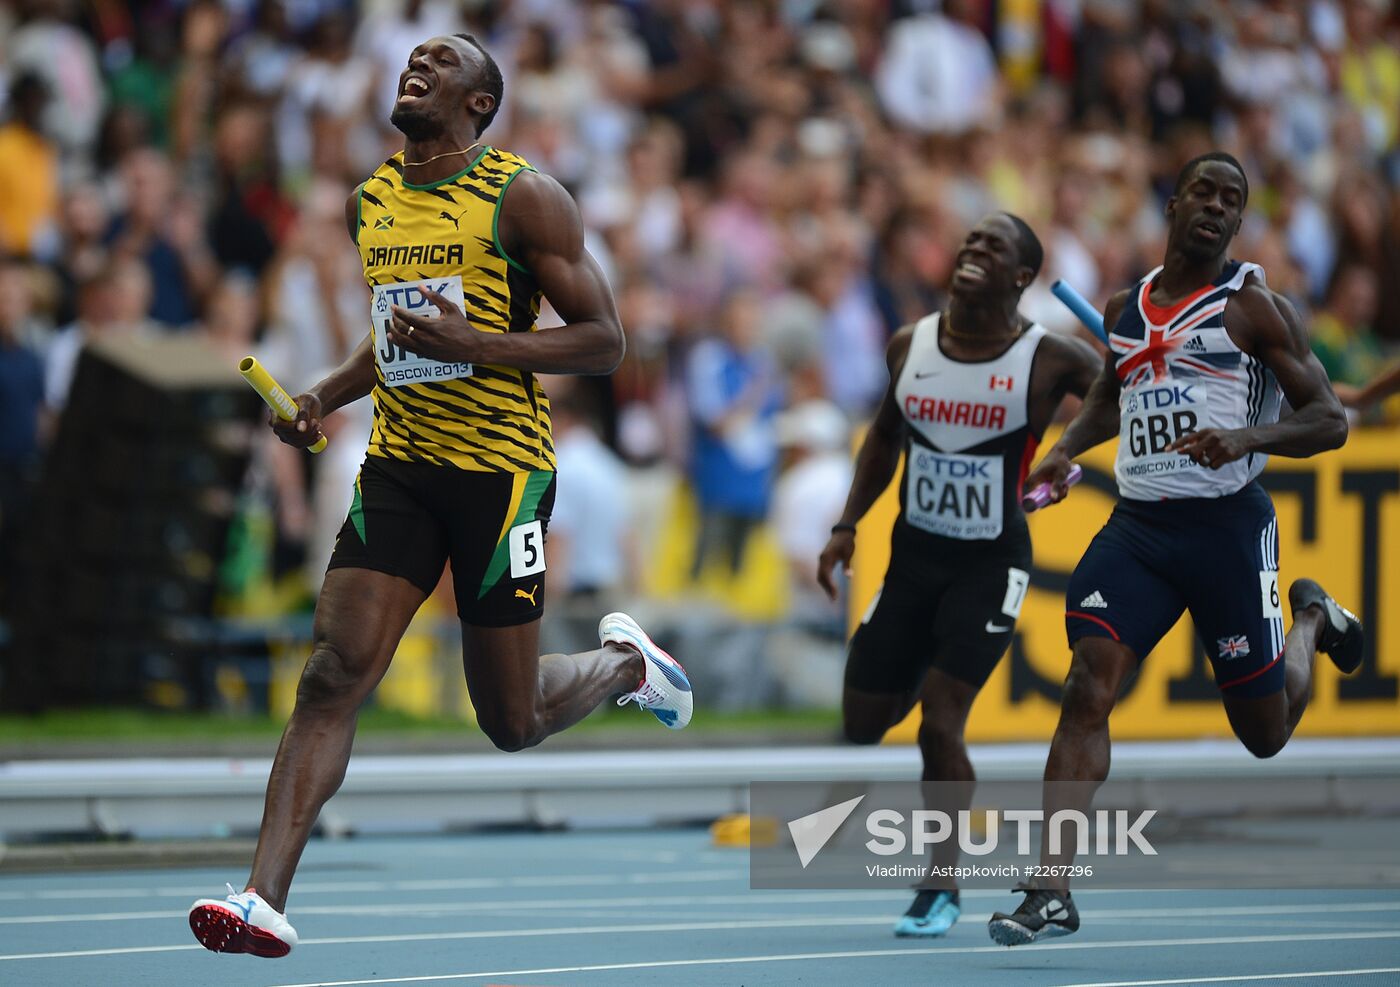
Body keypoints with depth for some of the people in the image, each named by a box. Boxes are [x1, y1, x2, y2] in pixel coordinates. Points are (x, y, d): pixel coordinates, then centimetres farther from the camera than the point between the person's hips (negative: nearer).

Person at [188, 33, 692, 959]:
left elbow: (603, 341, -9)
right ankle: (266, 898, -19)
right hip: (398, 465, 5)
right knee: (333, 675, -13)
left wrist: (471, 345, -21)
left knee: (512, 722, 5)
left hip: (500, 471, -4)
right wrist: (324, 396, 10)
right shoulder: (369, 203, 12)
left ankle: (625, 662, 38)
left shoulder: (523, 197, -7)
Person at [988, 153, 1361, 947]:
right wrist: (1068, 449, 13)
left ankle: (1310, 618, 40)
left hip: (1229, 525, -3)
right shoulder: (1127, 308, 12)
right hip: (1138, 525, 3)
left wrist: (1248, 437, -23)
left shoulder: (1255, 305, -3)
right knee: (1088, 688, -17)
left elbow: (1331, 421, -6)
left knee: (1266, 732, 6)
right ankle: (1052, 892, -19)